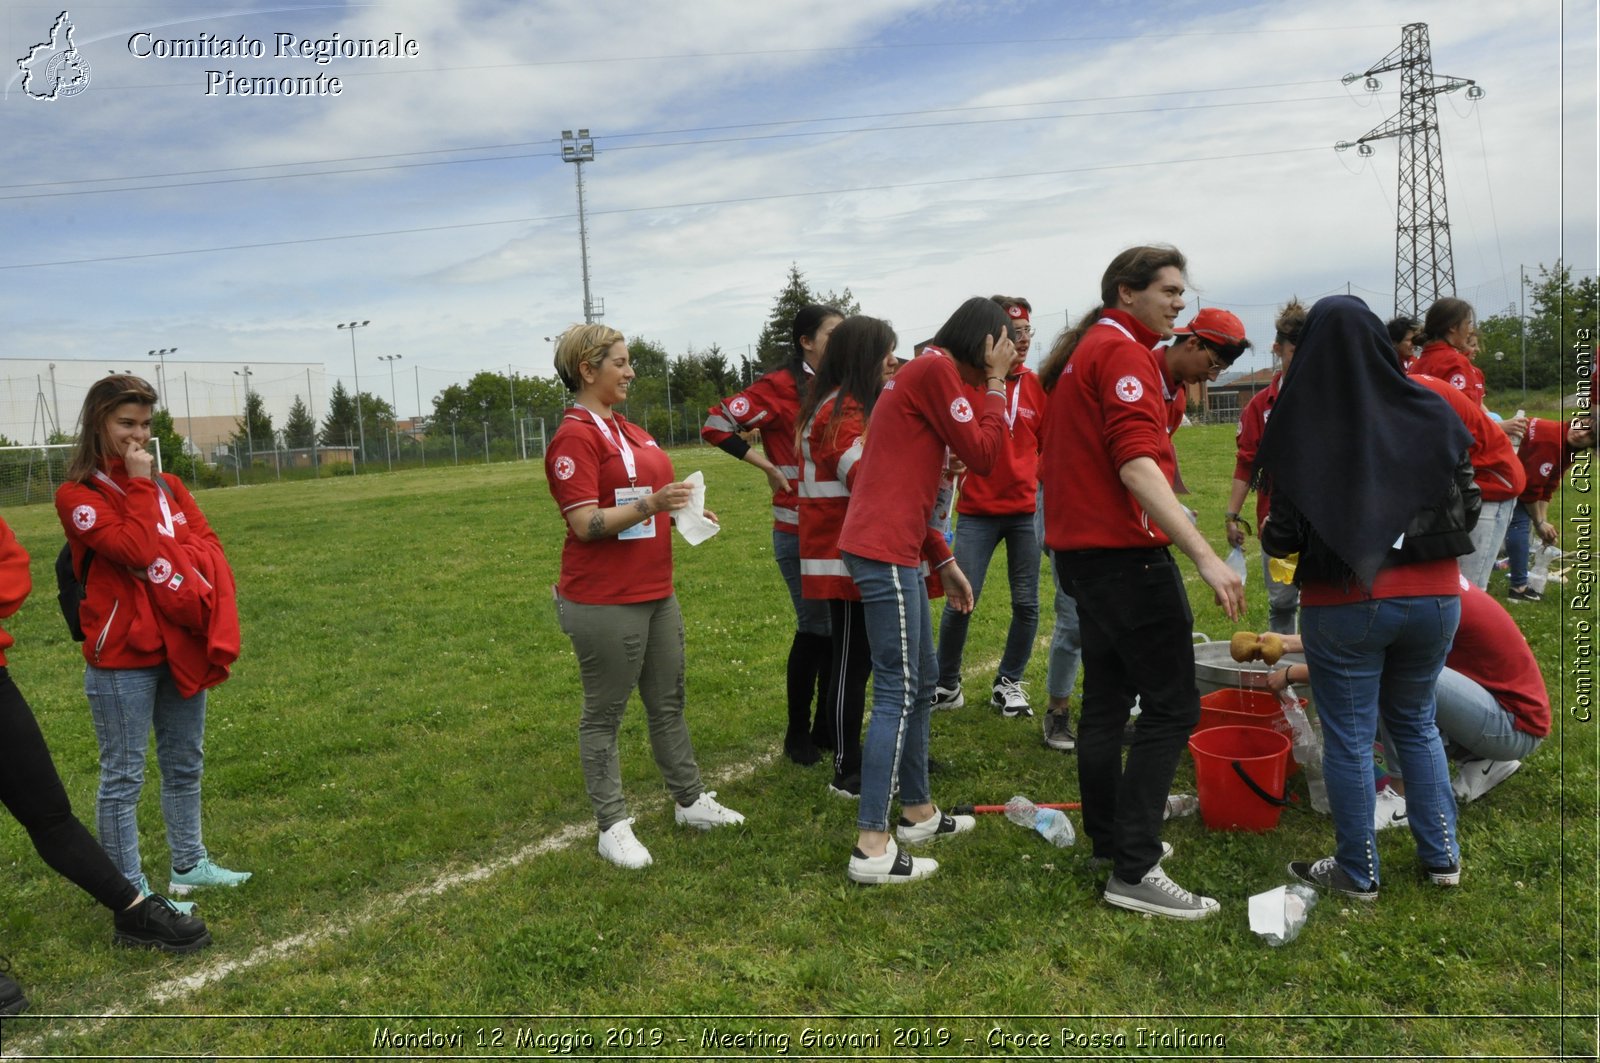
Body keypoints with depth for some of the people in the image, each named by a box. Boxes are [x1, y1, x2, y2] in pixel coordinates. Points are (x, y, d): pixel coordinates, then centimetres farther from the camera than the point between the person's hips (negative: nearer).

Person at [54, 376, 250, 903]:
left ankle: (189, 864, 30)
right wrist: (139, 487, -12)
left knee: (185, 764, 16)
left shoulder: (168, 485, 11)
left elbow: (209, 546, 2)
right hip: (123, 656, -6)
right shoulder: (77, 495, -6)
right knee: (124, 775, 0)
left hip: (182, 646, 6)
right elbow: (138, 550, -20)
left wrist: (213, 623, -11)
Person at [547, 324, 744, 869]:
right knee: (604, 713, 4)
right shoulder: (575, 436, -13)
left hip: (656, 593, 9)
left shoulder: (630, 430, 15)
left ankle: (690, 801, 30)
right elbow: (585, 523, -19)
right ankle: (612, 825, 15)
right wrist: (651, 504, -29)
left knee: (668, 702, 17)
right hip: (604, 601, -9)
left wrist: (681, 511, 11)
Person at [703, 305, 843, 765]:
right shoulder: (781, 387, -10)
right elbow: (716, 425, -14)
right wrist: (767, 465, -13)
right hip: (800, 531, -6)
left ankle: (827, 727, 25)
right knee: (815, 629, 0)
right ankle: (797, 734, 17)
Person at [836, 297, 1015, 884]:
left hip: (895, 548, 11)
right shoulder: (937, 369, -9)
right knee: (898, 691, -7)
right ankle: (872, 846, -2)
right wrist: (996, 383, 1)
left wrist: (943, 560, 22)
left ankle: (918, 812, 30)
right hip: (883, 550, -11)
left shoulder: (924, 373, 22)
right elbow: (983, 455, -9)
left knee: (922, 679, 18)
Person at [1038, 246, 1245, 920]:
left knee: (1108, 698, 17)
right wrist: (1205, 555, -29)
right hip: (1125, 553, -10)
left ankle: (1109, 839, 28)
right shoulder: (1124, 353, -13)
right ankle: (1134, 871, -6)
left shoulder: (1083, 352, 18)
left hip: (1082, 549, 10)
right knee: (1172, 706, -7)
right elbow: (1137, 465, -24)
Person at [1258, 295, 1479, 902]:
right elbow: (1468, 507, 3)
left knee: (1349, 737, 9)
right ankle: (1441, 856, 29)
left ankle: (1358, 873, 21)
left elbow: (1283, 538, -12)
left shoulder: (1300, 427, -12)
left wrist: (1268, 534, 9)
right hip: (1434, 598, 4)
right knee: (1415, 721, 23)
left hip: (1343, 606, -4)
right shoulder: (1429, 412, -2)